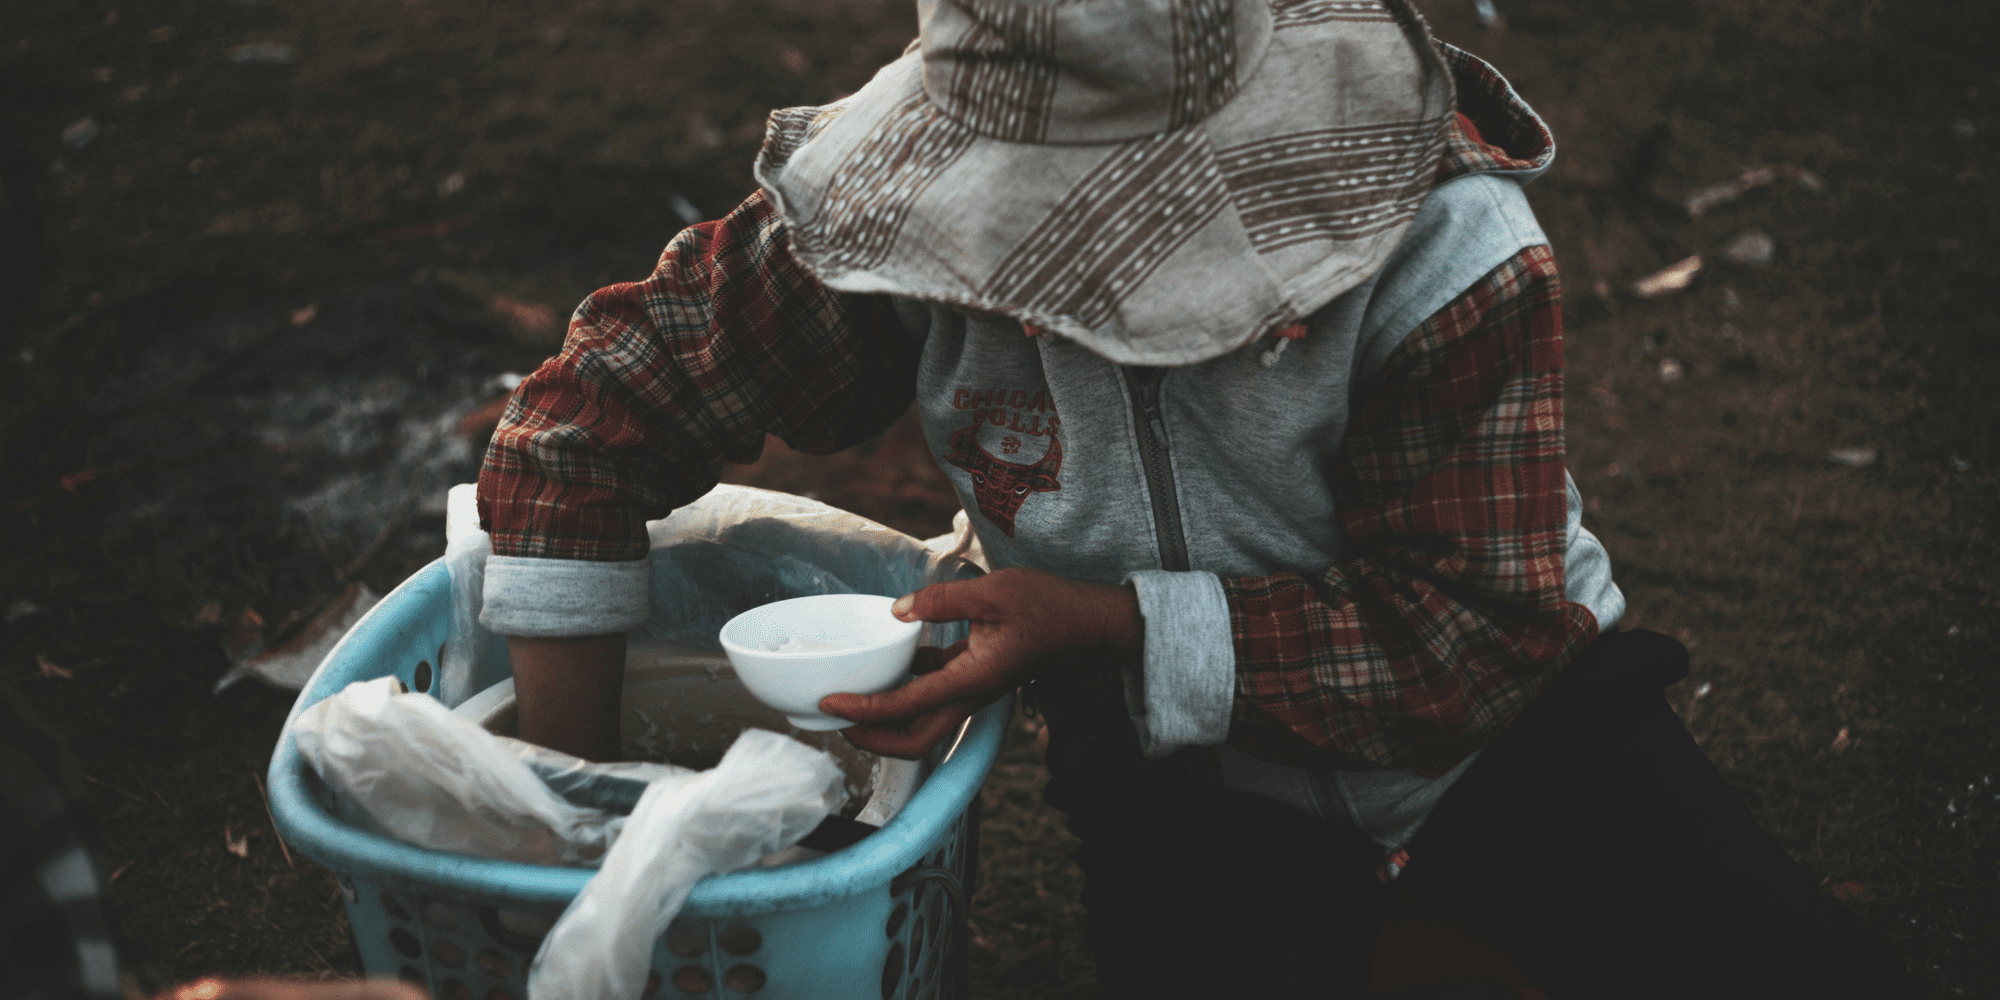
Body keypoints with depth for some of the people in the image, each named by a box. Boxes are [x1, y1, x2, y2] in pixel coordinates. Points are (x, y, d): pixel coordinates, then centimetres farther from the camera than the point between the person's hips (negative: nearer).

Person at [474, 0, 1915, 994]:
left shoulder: (1446, 251, -25)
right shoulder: (922, 190, -19)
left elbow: (1471, 636, -23)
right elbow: (594, 407, -13)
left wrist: (1113, 625, -32)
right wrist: (575, 793, -14)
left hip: (1497, 718, 0)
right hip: (1184, 764, 1)